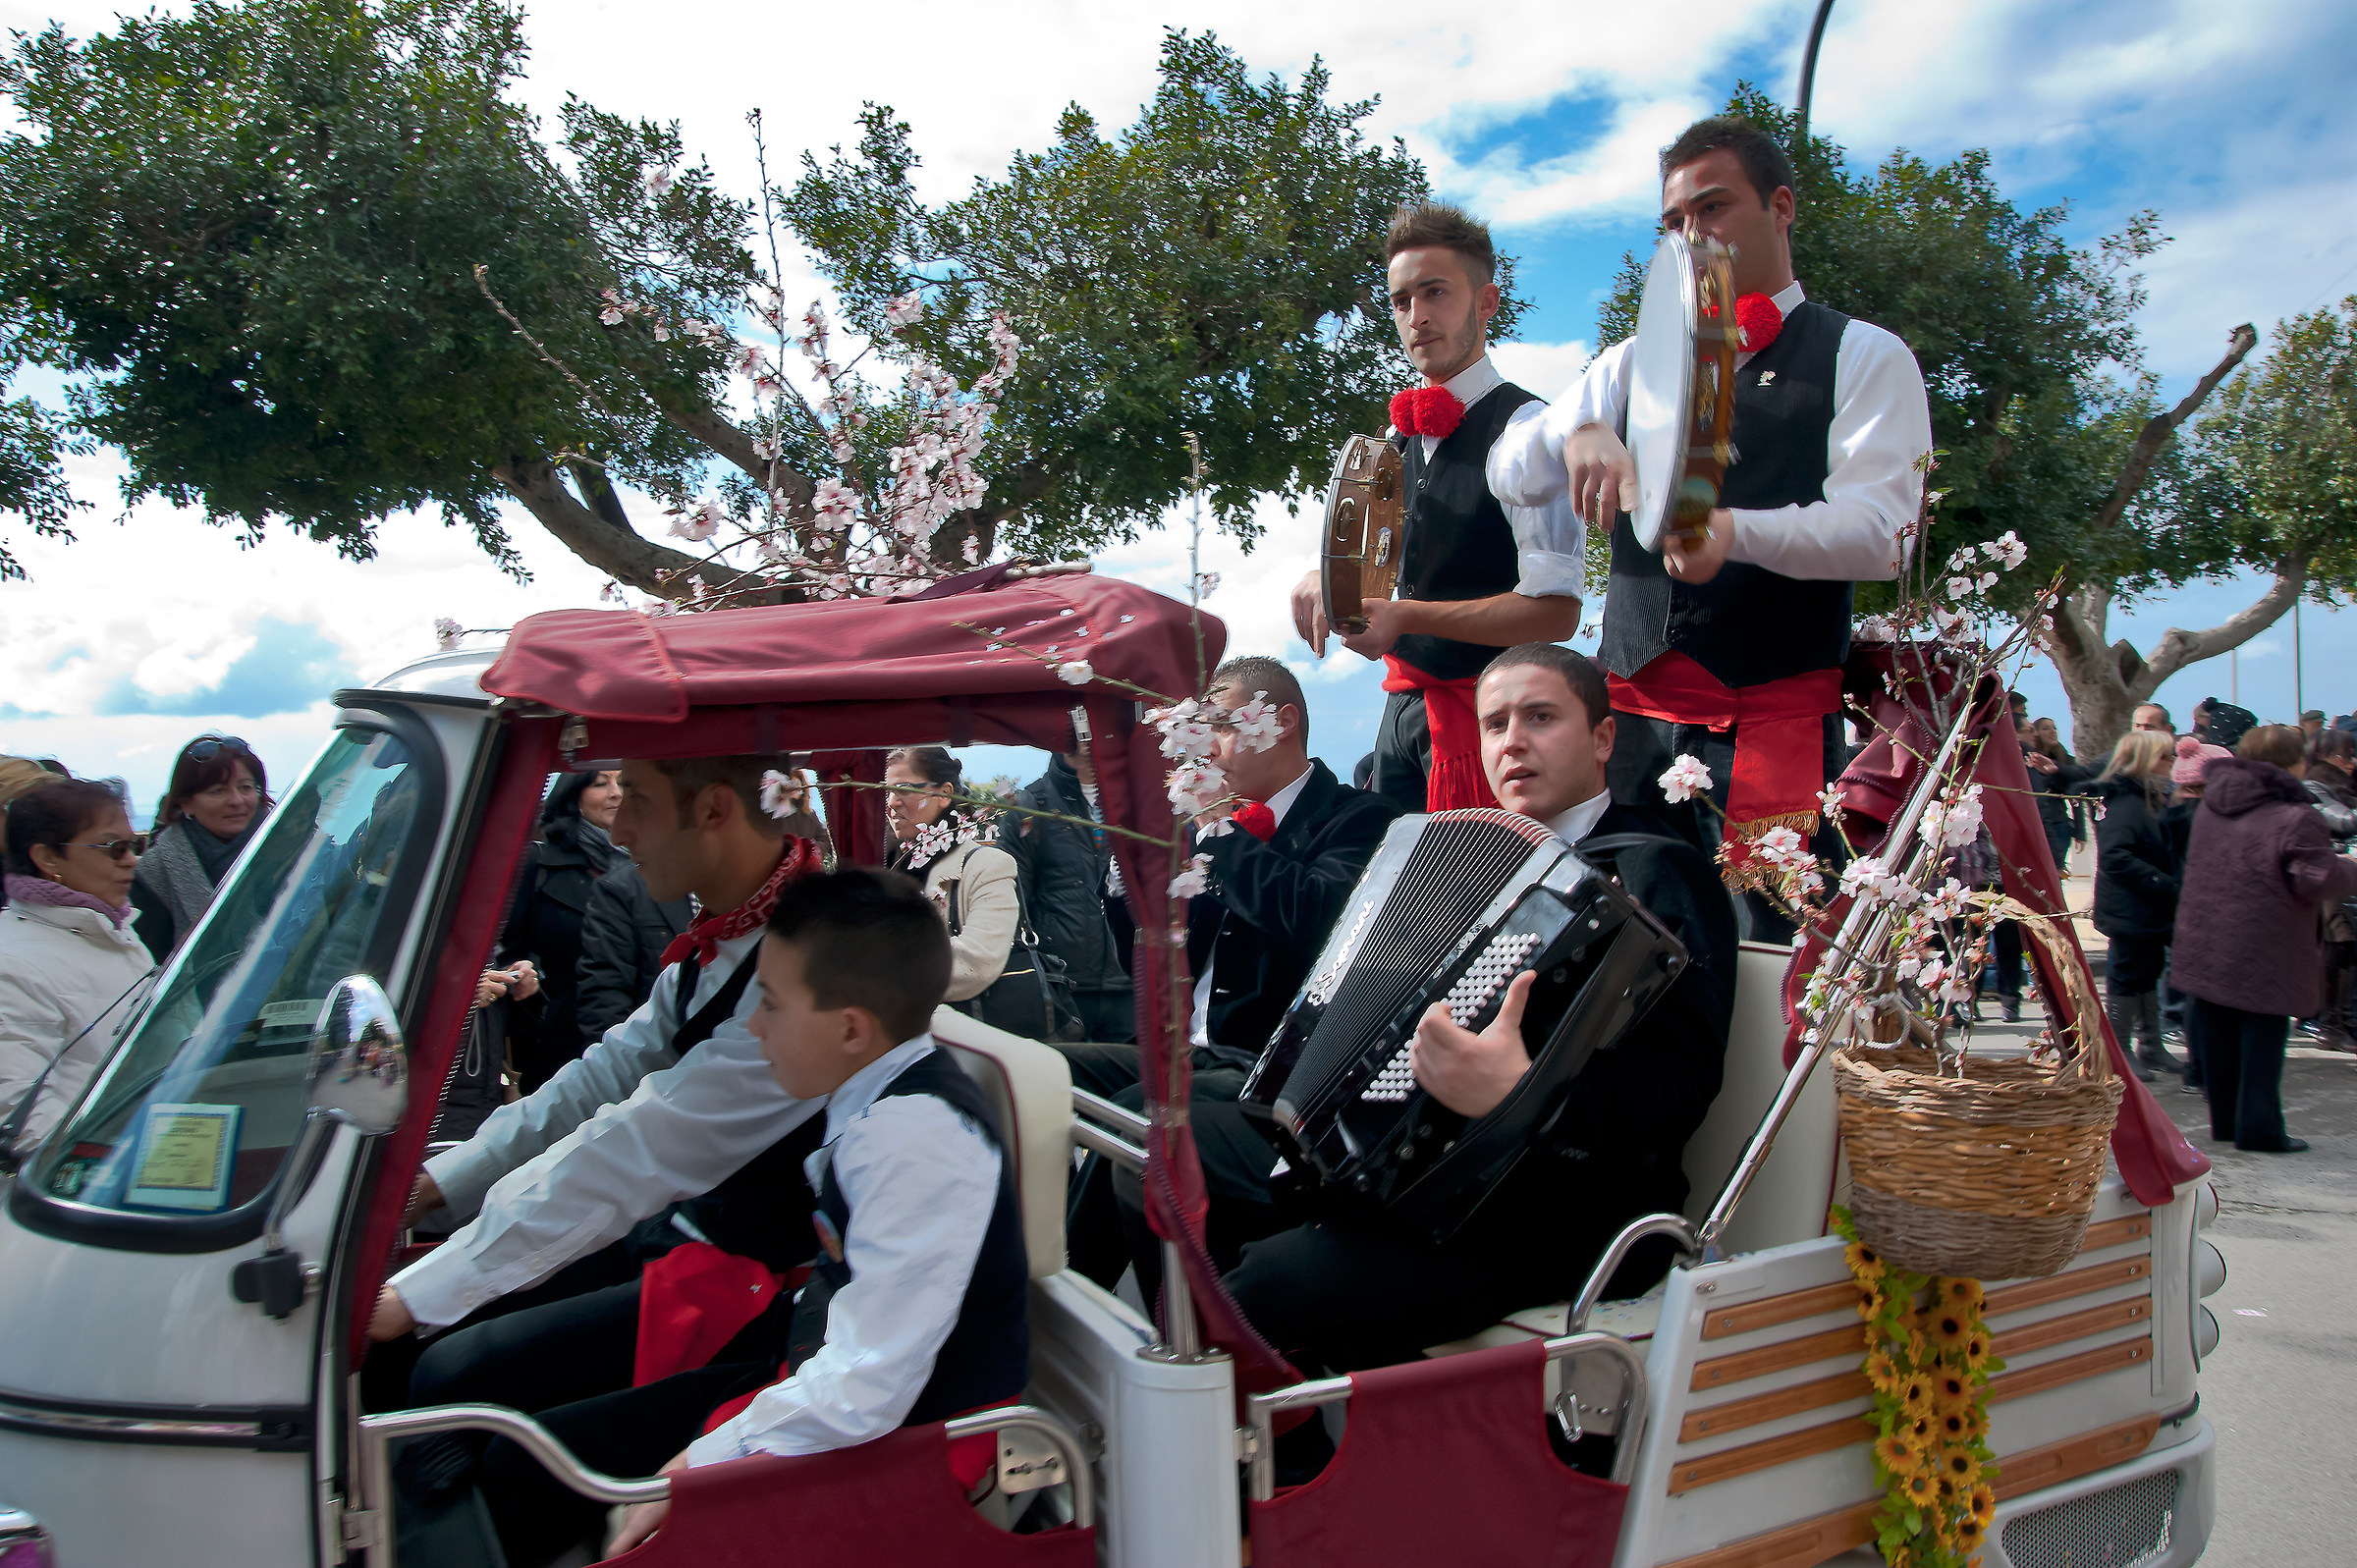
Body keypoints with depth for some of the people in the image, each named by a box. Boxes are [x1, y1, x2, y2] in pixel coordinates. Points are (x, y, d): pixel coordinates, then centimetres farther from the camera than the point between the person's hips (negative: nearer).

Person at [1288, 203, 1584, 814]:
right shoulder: (1403, 433, 10)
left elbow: (1556, 612, -21)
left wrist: (1408, 617, -23)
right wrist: (1326, 580, -2)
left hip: (1478, 710, -7)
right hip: (1404, 700, 8)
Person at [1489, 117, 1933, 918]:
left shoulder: (1865, 356, 6)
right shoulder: (1638, 363, 20)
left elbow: (1881, 532, -8)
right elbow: (1510, 474, 10)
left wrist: (1737, 531, -27)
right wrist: (1579, 433, -12)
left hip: (1775, 715, -3)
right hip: (1632, 708, 4)